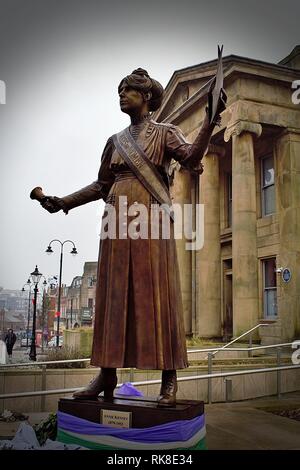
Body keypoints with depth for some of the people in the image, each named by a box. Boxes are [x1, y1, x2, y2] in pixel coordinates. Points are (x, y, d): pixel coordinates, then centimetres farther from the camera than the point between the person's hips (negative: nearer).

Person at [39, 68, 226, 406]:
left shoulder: (164, 133, 8)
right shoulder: (115, 142, 20)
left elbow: (191, 157, -10)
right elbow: (101, 185, 20)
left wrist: (210, 119, -22)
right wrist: (63, 202, 14)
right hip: (118, 219, 5)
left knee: (157, 292, -7)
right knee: (114, 294, 1)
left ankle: (169, 380, -3)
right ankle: (107, 375, 6)